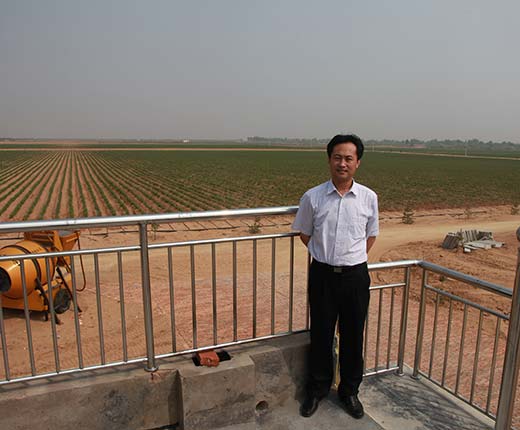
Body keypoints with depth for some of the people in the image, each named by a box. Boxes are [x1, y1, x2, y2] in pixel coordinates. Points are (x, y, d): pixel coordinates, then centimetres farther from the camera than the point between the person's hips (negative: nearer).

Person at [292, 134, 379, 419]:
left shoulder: (369, 198, -3)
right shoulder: (313, 197, -7)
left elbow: (371, 235, 11)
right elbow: (305, 235, 6)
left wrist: (353, 257, 4)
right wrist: (327, 255, 5)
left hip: (355, 276, 1)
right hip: (323, 274, -1)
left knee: (353, 336, 14)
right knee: (321, 334, 13)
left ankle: (349, 390, 37)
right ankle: (317, 388, 35)